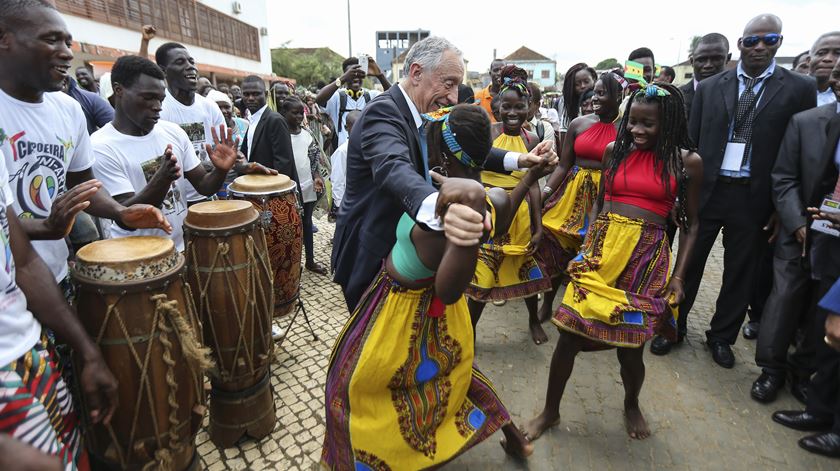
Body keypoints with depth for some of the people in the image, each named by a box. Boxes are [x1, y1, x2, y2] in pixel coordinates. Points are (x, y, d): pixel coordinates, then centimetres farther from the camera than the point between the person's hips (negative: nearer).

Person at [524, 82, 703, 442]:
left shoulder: (687, 162, 1)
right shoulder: (615, 150, 7)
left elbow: (690, 223, 5)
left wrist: (677, 276, -2)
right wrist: (585, 247, 5)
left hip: (647, 257, -2)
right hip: (600, 250, 2)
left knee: (630, 345, 7)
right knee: (569, 334, 3)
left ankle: (631, 406, 42)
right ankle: (550, 411, 25)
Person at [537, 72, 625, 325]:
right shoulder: (578, 124, 4)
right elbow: (563, 166, 3)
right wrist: (544, 193, -9)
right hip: (574, 192, 2)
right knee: (552, 243, 0)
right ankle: (547, 304, 20)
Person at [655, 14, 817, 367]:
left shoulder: (799, 88, 1)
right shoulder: (709, 87, 4)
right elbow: (691, 143, 4)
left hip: (754, 198, 0)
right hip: (706, 191, 0)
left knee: (740, 273, 12)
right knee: (688, 264, 9)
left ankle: (721, 337, 31)